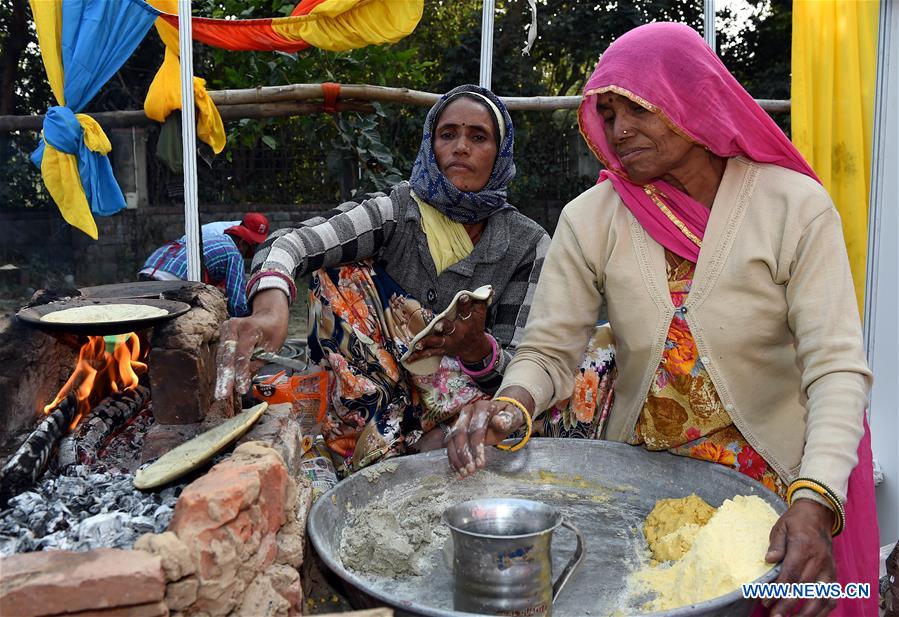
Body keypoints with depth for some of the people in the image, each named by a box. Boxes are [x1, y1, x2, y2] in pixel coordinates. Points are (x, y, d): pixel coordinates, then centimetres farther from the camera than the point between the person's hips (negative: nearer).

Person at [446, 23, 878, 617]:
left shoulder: (795, 206, -15)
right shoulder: (591, 220, -10)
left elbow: (837, 367, -20)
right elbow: (548, 351, -10)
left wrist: (815, 502, -34)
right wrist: (512, 405, -32)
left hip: (781, 475, -1)